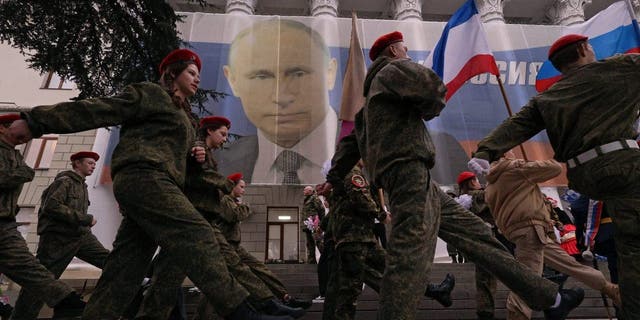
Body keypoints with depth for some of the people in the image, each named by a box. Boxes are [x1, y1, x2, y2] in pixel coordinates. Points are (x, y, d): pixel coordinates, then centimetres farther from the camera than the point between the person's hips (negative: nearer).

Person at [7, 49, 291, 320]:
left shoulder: (182, 114, 30)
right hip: (144, 177, -10)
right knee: (196, 236, -22)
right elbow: (100, 110, -1)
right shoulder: (152, 93, 6)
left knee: (126, 266, 4)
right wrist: (37, 122, -5)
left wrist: (193, 158, 11)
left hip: (152, 182, 10)